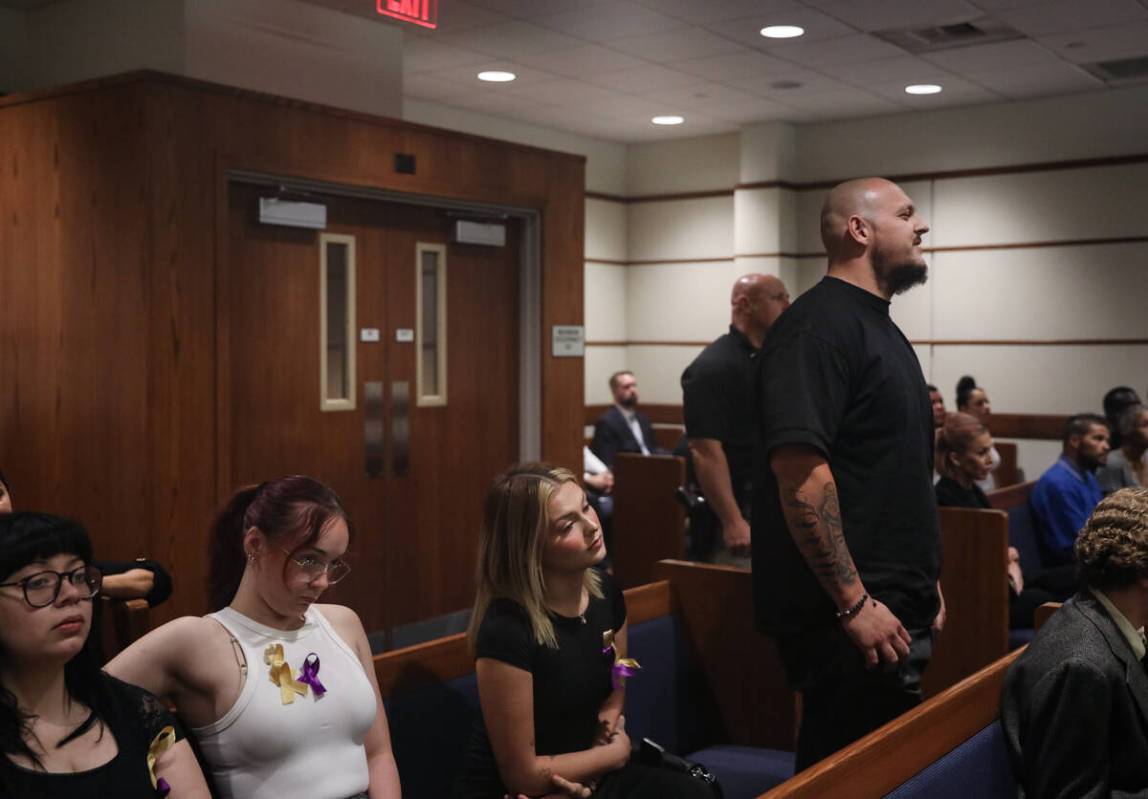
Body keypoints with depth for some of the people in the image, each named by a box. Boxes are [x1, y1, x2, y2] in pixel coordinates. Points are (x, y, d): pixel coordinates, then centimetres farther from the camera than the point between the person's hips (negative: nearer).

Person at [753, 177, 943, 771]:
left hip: (896, 608, 10)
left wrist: (924, 580, 22)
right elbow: (799, 468, -25)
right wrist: (854, 603, -23)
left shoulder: (880, 325, 17)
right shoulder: (821, 324, -15)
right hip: (846, 616, -10)